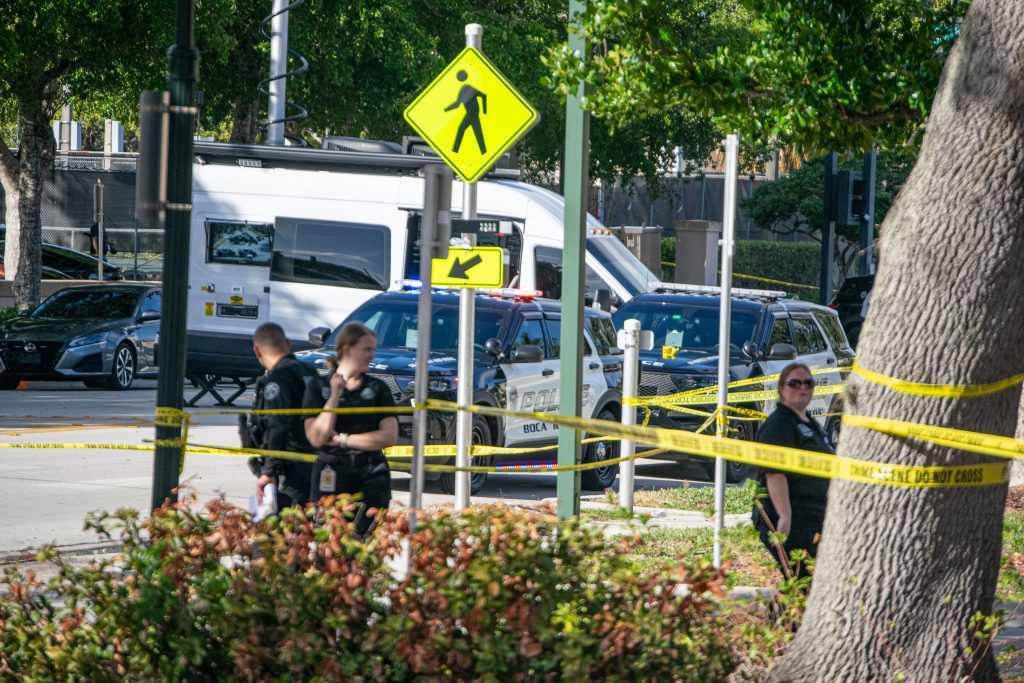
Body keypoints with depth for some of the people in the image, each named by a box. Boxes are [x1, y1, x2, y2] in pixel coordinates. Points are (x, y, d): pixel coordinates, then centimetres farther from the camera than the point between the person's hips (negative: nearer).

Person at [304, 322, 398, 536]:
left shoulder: (378, 388, 10)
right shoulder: (319, 388, 5)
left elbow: (389, 436, -1)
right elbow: (317, 438, -6)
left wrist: (342, 439, -4)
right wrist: (335, 396, -9)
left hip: (371, 477, 1)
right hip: (330, 477, -1)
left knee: (367, 534, -7)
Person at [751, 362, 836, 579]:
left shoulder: (811, 425, 21)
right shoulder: (778, 424, -11)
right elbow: (774, 474, -22)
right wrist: (785, 517, -30)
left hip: (813, 519, 10)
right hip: (789, 520, -10)